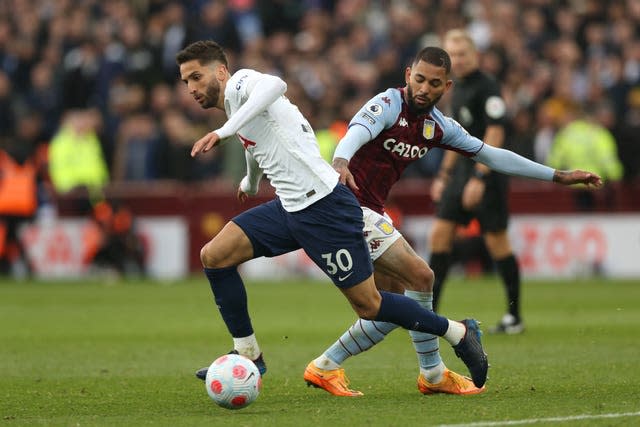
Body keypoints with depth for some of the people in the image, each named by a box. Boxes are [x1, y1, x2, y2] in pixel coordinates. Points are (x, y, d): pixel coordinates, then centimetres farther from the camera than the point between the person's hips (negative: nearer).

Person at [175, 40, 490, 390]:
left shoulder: (239, 83, -10)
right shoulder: (235, 105, 18)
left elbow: (274, 85, -36)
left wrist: (223, 131, -40)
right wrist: (250, 182, 59)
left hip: (324, 205, -9)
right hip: (288, 207, 9)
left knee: (368, 306, -3)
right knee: (213, 256, -2)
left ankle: (458, 333, 14)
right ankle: (248, 357, 4)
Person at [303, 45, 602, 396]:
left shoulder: (439, 126, 9)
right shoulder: (388, 105, -14)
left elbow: (491, 155, 16)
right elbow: (355, 133, -34)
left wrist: (557, 176, 17)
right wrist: (340, 163, -58)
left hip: (371, 213, 9)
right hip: (349, 206, -9)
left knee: (396, 303, 7)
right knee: (419, 276, -11)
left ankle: (326, 366, 11)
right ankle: (432, 374, -1)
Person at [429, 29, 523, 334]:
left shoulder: (486, 87, -12)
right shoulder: (458, 89, 15)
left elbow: (495, 134, -18)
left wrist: (479, 178, -22)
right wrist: (444, 175, 23)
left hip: (487, 174, -8)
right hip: (463, 171, 9)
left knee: (496, 241, -4)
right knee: (439, 234, 2)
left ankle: (514, 317, 6)